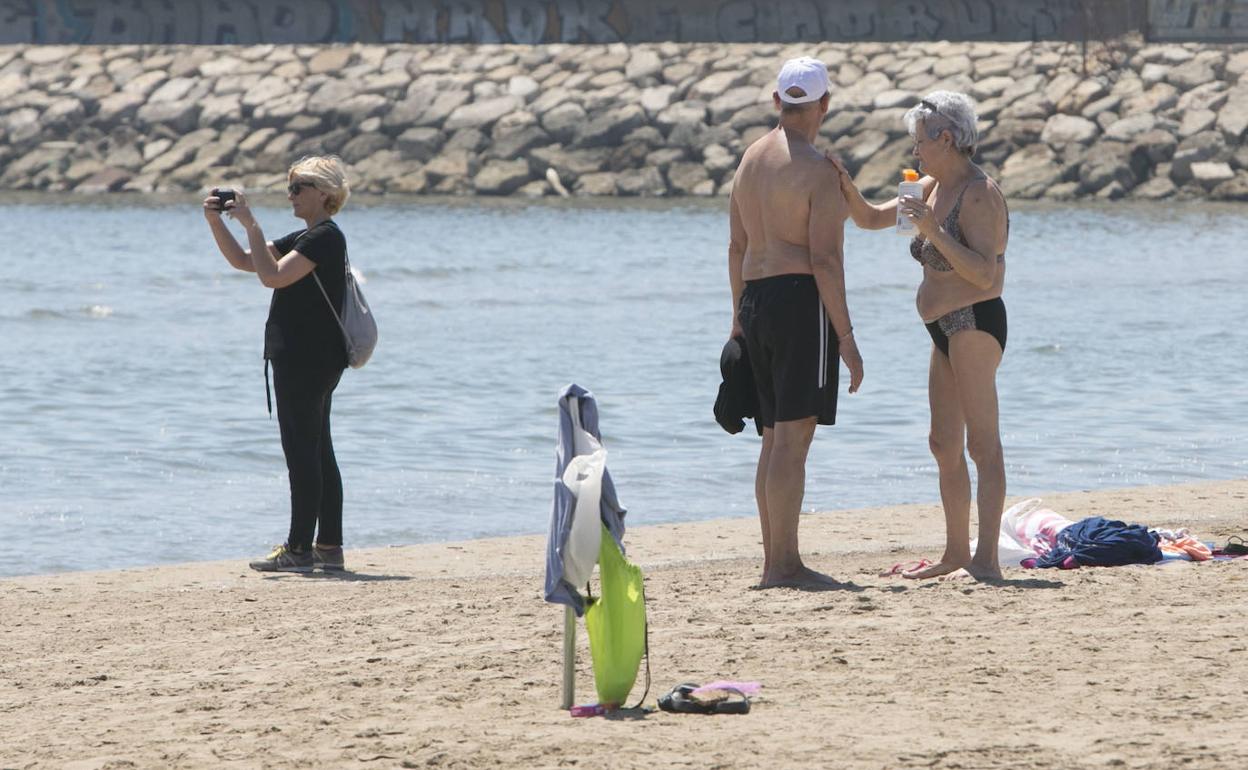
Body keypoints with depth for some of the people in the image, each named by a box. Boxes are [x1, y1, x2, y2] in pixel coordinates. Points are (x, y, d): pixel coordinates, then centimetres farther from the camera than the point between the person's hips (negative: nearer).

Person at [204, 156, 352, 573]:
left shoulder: (325, 237, -13)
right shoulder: (308, 238, 18)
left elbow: (272, 275, -24)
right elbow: (243, 261, 19)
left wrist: (250, 224, -19)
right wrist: (216, 221, 7)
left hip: (306, 361, -11)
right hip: (316, 361, 11)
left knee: (302, 453, -9)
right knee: (318, 453, 11)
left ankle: (299, 549, -10)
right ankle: (329, 547, 14)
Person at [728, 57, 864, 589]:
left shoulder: (751, 159, 14)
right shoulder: (818, 171, -11)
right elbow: (824, 259, -16)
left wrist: (739, 320, 25)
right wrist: (845, 338, -13)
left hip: (755, 300, 8)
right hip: (802, 301, -8)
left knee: (776, 438, 13)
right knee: (793, 437, -9)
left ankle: (774, 563, 15)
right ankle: (785, 565, -11)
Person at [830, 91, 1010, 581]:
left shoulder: (979, 194, -15)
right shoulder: (933, 188, 14)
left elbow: (985, 273, -23)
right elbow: (871, 219, 21)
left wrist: (934, 232, -27)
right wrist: (847, 188, 1)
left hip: (975, 322, -10)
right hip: (946, 330, 10)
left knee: (982, 443, -13)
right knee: (944, 444, 14)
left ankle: (986, 559, -17)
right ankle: (957, 551, 21)